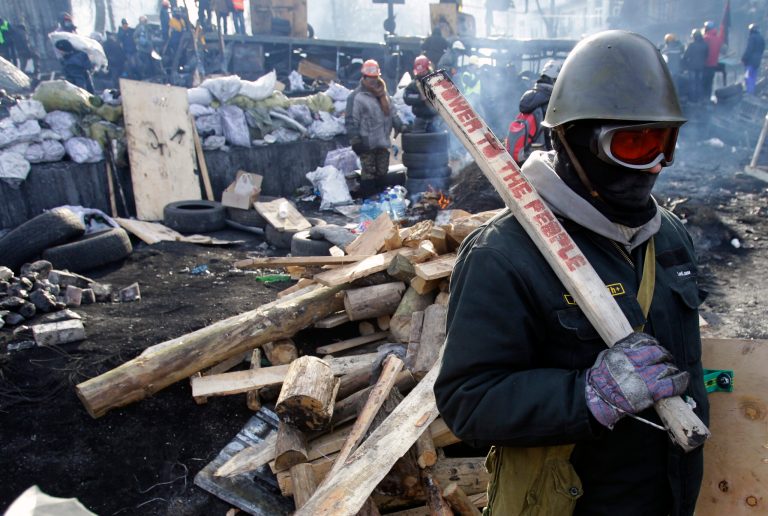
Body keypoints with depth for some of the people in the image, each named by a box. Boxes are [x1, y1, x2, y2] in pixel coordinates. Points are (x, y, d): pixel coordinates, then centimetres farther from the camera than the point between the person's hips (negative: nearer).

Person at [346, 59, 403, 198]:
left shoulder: (383, 93, 14)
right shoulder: (356, 97, -9)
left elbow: (392, 113, 22)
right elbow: (351, 121, -12)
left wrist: (400, 127, 15)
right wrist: (355, 140, -16)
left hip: (383, 141, 7)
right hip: (367, 143, -7)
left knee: (382, 173, 15)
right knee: (369, 174, -4)